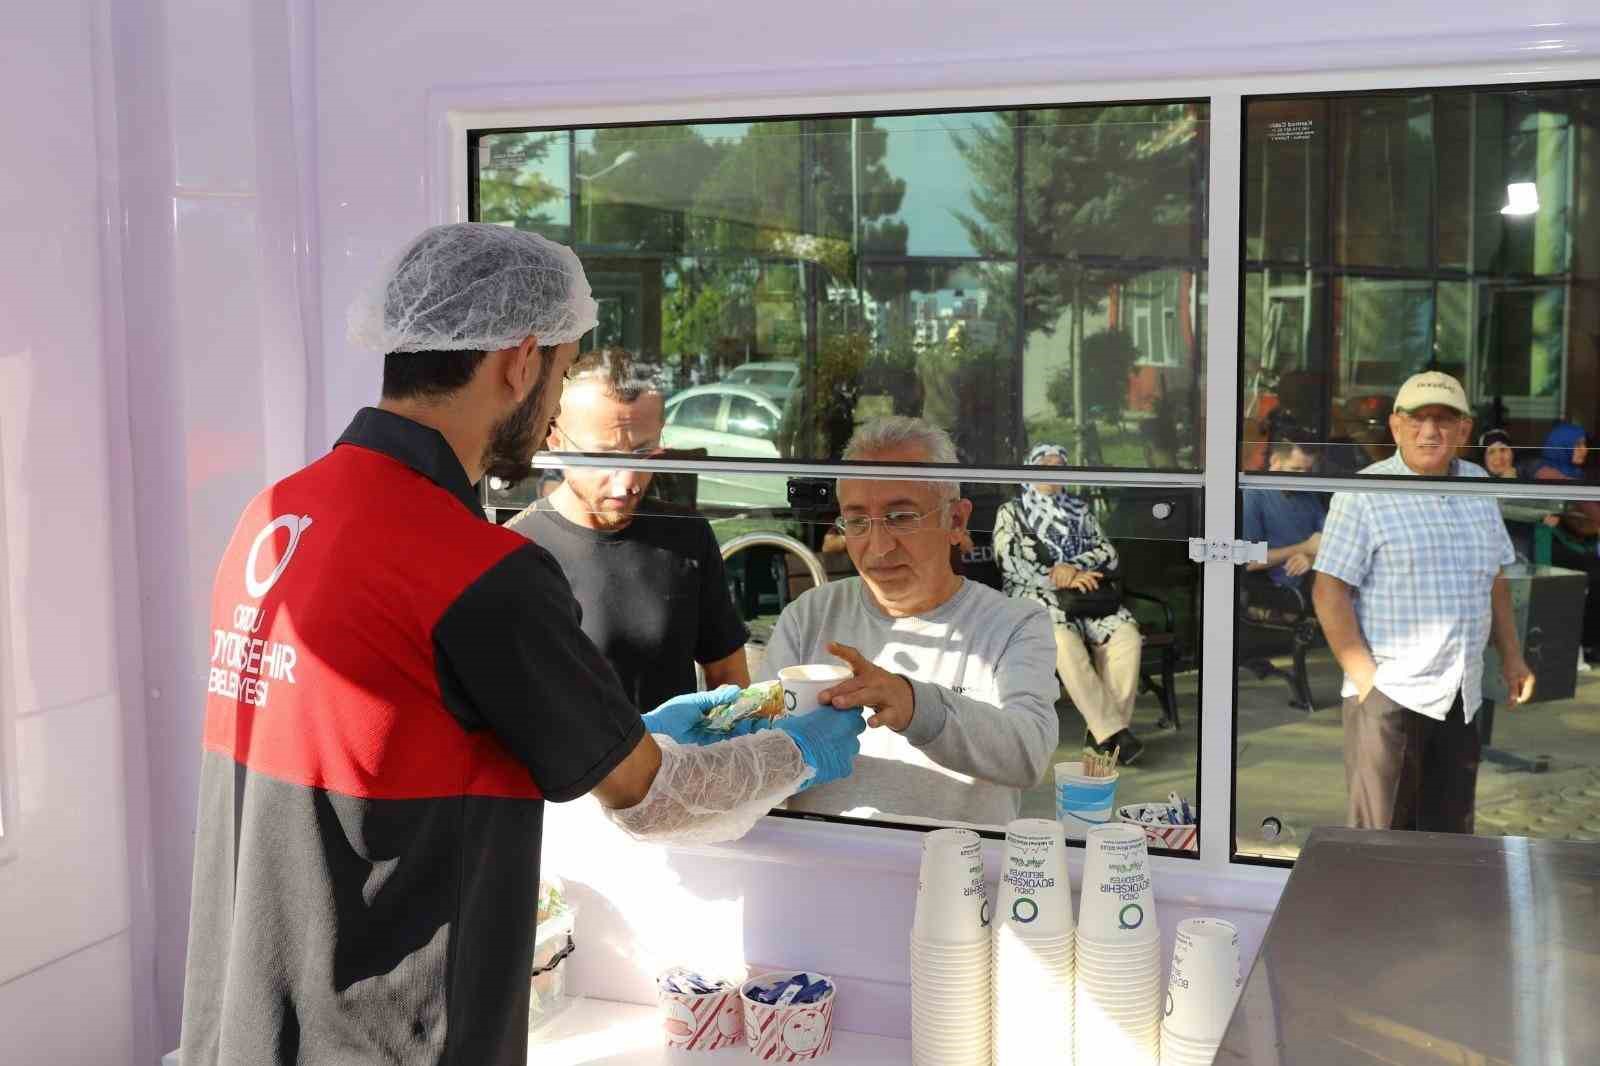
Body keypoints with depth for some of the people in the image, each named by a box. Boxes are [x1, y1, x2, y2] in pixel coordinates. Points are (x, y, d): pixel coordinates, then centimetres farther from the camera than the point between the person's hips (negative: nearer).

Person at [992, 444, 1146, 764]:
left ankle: (1103, 730, -27)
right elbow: (1010, 563, -4)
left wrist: (1073, 567, -12)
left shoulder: (1080, 510, 22)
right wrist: (1064, 579, -14)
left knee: (1127, 635, -27)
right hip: (1034, 597, -3)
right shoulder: (1011, 513, 12)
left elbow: (1108, 552, 10)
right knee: (1064, 641, -37)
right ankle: (1112, 731, -36)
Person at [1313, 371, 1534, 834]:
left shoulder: (1478, 485, 11)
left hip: (1463, 696, 6)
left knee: (1451, 836, 13)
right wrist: (1366, 679, -16)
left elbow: (1495, 579, 21)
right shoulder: (1364, 495, -8)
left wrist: (1511, 656, 14)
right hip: (1389, 694, -6)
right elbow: (1329, 592, -12)